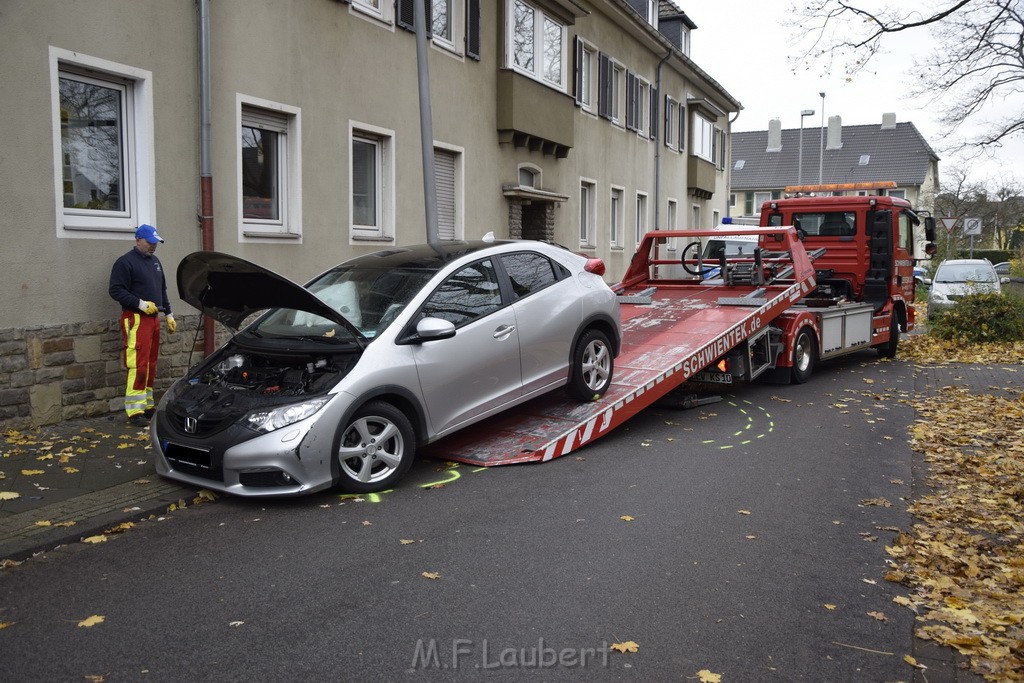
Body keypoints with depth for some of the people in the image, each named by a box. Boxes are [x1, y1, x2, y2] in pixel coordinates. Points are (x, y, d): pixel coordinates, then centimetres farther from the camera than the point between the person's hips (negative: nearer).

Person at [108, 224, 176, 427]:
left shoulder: (155, 261, 19)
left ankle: (148, 405, 20)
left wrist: (168, 314, 22)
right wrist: (141, 303, -21)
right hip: (136, 319, -8)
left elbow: (162, 290, 26)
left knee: (151, 365, 12)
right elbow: (116, 291, -13)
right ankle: (135, 412, -10)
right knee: (138, 366, -12)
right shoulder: (125, 263, -7)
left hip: (153, 318, 8)